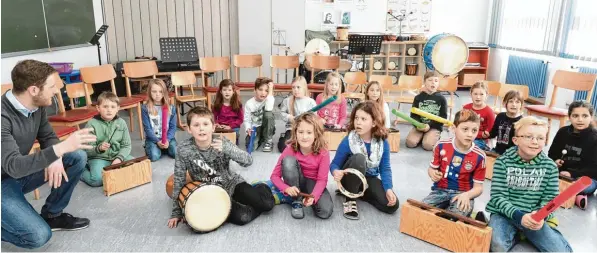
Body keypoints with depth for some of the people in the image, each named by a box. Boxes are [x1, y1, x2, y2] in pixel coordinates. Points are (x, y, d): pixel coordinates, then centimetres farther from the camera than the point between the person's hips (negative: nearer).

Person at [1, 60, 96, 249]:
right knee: (38, 235, -23)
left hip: (21, 172, 8)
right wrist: (62, 148, -49)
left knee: (77, 157, -7)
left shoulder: (37, 106, -8)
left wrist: (55, 158, -19)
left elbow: (47, 137, 4)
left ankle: (52, 215, 7)